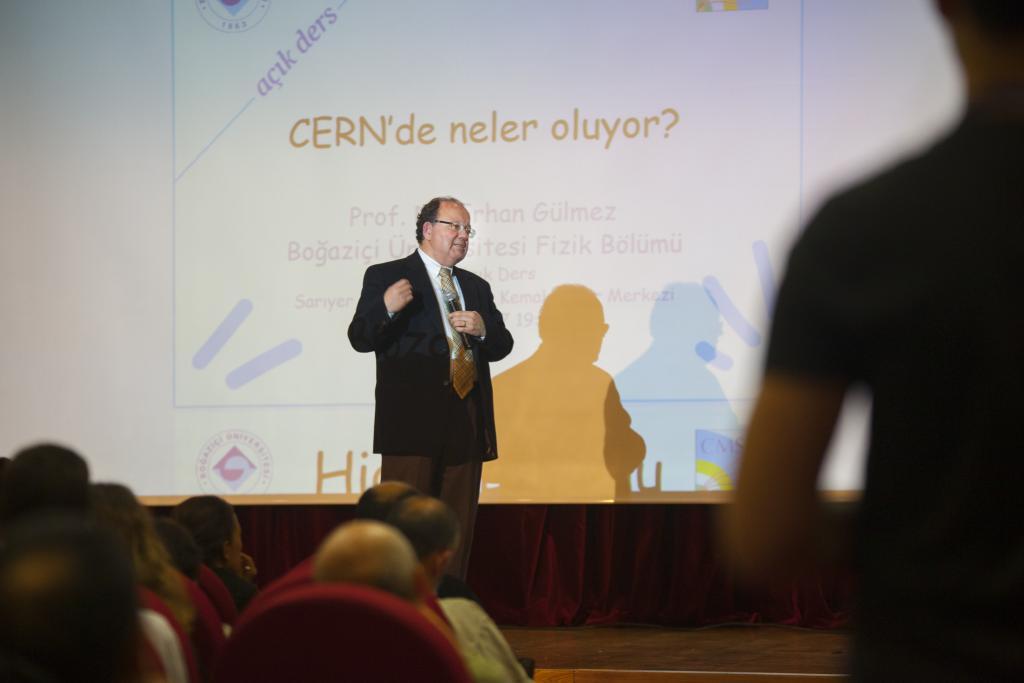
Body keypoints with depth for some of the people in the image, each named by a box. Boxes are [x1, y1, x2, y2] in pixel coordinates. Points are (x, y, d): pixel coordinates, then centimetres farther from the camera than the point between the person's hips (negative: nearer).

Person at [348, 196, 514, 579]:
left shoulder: (476, 287, 21)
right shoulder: (386, 277, 3)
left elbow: (501, 347, 19)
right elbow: (360, 339, -5)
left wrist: (483, 329, -4)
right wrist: (386, 308, -25)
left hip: (466, 419, 6)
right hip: (412, 417, -6)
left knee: (458, 528, 6)